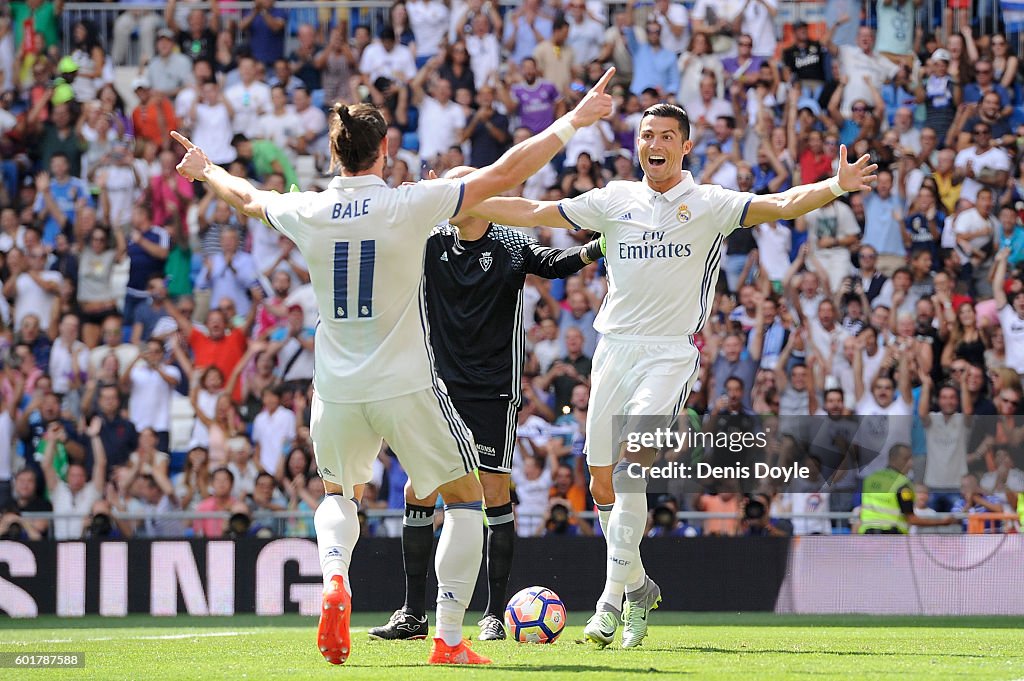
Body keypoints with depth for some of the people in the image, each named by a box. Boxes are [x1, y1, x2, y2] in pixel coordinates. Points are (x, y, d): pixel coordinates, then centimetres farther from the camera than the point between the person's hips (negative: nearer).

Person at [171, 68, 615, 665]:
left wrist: (205, 170, 41)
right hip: (406, 389, -4)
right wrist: (572, 123, 2)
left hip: (337, 392, 4)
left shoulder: (307, 212, -3)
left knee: (340, 494, 28)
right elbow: (504, 174, -9)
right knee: (466, 496, 14)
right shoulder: (408, 206, -13)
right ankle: (449, 639, 5)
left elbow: (247, 197, 19)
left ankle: (335, 580, -3)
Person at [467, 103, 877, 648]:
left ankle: (612, 599, -20)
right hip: (614, 350, 4)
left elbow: (782, 205, -13)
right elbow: (534, 213, 17)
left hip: (671, 353, -4)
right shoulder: (615, 200, 10)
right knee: (603, 487, 4)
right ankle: (638, 587, 25)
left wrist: (834, 187, -31)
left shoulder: (710, 204, -1)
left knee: (634, 465, -22)